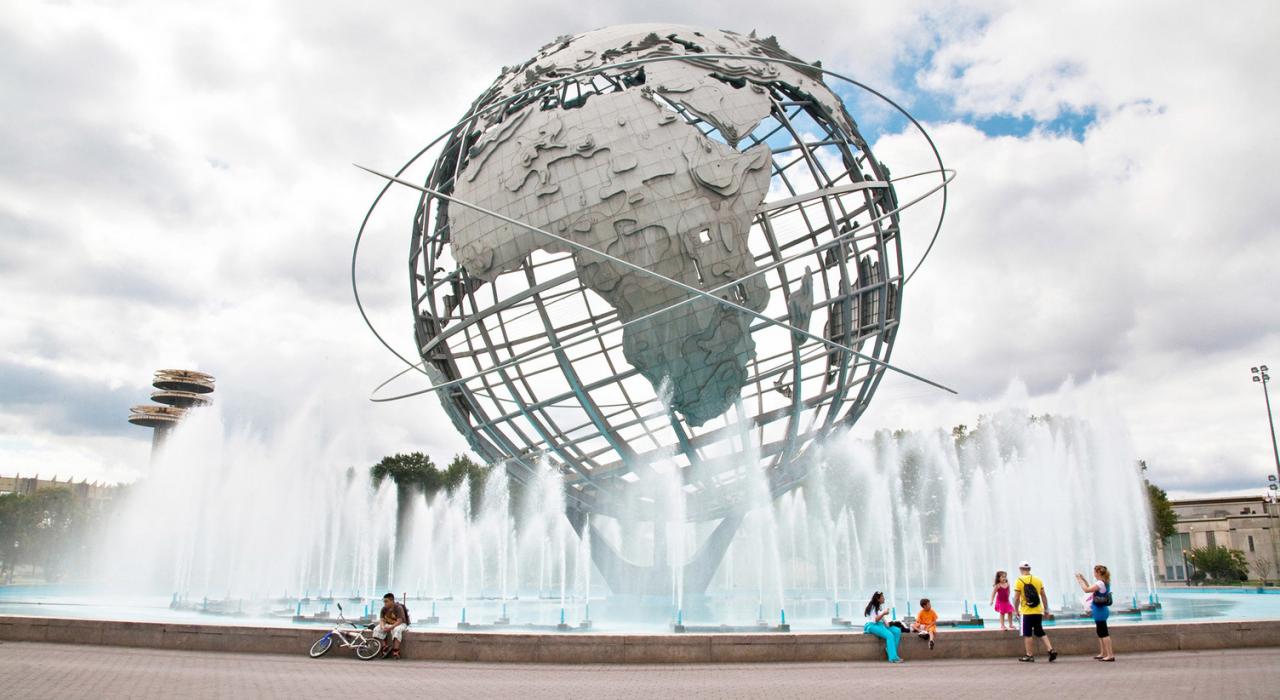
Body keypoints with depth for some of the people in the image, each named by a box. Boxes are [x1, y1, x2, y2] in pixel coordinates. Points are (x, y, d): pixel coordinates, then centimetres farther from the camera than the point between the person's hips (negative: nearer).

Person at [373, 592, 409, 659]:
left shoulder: (398, 608, -19)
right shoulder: (384, 609, -2)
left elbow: (399, 621, -25)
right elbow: (382, 620, -5)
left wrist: (390, 627, -36)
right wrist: (383, 626, -28)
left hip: (400, 624, -6)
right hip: (388, 624, 6)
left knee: (396, 630, -40)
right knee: (377, 629, -20)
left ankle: (395, 651, -39)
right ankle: (385, 648, -20)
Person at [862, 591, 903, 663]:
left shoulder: (880, 607, 19)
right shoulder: (872, 607, -7)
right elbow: (875, 620, -14)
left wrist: (886, 623, 2)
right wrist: (883, 614, -23)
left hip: (880, 625, 9)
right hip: (872, 626, -9)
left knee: (897, 631, -11)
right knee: (889, 635, -30)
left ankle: (889, 650, -16)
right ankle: (893, 658, -35)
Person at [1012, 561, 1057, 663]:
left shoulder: (1019, 581, -8)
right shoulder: (1038, 580, 5)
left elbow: (1016, 598, -11)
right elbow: (1043, 596, 7)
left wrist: (1016, 610, 1)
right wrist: (1046, 609, 15)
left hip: (1026, 612, -4)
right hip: (1038, 612, 5)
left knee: (1027, 634, 4)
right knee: (1040, 632, 15)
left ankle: (1029, 655, 7)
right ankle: (1051, 650, 3)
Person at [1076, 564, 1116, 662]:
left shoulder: (1100, 583, -18)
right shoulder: (1104, 583, 12)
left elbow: (1086, 590, -23)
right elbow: (1090, 588, 22)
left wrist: (1080, 580, -13)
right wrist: (1083, 580, 16)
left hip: (1100, 611, -10)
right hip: (1100, 610, 10)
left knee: (1104, 633, -7)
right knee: (1100, 632, 17)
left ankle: (1110, 655, -5)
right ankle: (1103, 653, 25)